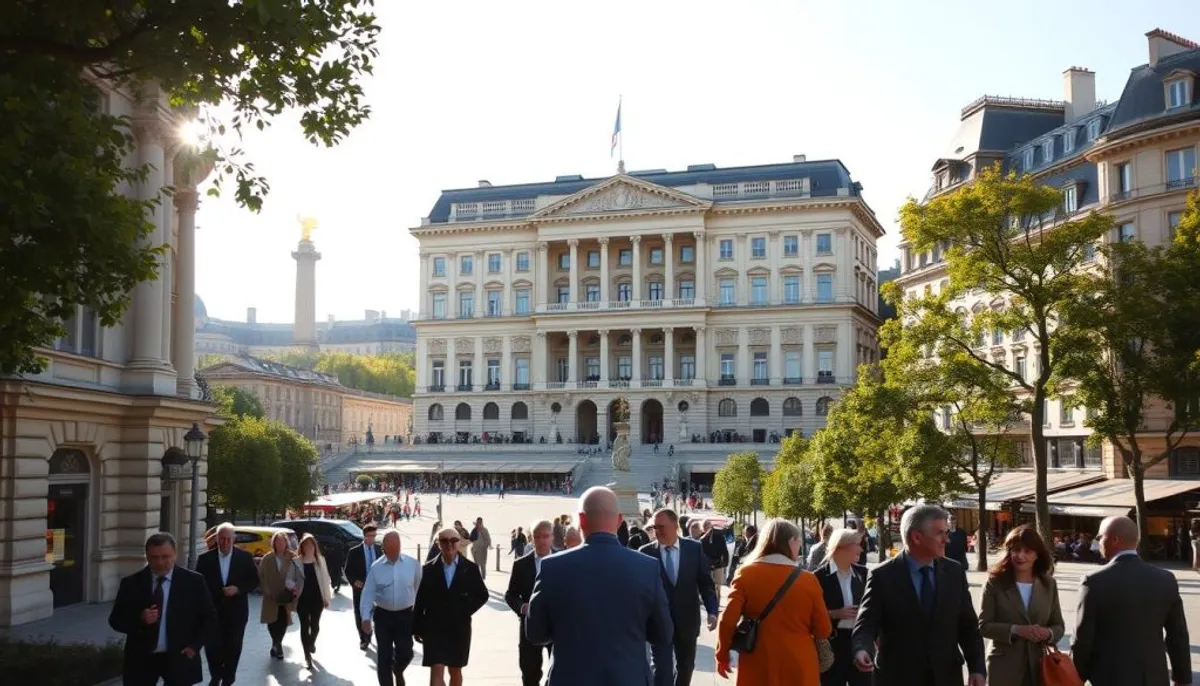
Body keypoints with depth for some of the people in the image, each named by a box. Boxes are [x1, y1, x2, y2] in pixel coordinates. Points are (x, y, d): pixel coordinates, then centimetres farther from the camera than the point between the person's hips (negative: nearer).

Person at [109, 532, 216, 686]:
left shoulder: (193, 581, -2)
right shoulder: (131, 583, 0)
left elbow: (209, 619, 5)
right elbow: (115, 620, 2)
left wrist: (195, 646, -8)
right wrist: (140, 619, -18)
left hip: (179, 659, -1)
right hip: (141, 659, 1)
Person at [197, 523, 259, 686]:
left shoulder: (245, 557, -2)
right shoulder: (205, 559, -2)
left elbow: (254, 580, 2)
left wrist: (238, 589, -15)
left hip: (236, 611, 0)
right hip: (213, 610, 0)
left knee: (233, 648, 8)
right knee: (212, 646, -4)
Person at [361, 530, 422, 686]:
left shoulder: (413, 564, -7)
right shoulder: (376, 567, -7)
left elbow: (419, 588, 4)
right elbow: (368, 594, -8)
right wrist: (366, 618, -17)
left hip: (405, 615, 0)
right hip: (383, 616, 0)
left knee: (405, 654, -2)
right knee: (384, 656, 5)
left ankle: (398, 672, 33)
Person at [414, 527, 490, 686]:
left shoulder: (470, 568, -2)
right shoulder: (429, 569, -1)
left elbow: (482, 595, 6)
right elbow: (420, 601, 2)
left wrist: (466, 612, -6)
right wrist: (417, 628, 2)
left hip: (459, 629, 1)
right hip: (434, 628, -1)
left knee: (455, 671, 14)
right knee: (436, 671, -9)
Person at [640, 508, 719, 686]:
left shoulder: (694, 548, -2)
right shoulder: (646, 552, -5)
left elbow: (705, 582, 0)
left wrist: (712, 611, -11)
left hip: (687, 620, 2)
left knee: (686, 667, 18)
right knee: (662, 670, -8)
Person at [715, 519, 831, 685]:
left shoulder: (746, 574, -5)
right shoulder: (807, 579, -6)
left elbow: (728, 620, -10)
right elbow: (823, 630, -1)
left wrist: (722, 655, 4)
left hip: (757, 665, 0)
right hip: (798, 667, 0)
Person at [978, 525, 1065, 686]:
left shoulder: (1049, 584, 7)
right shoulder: (995, 582, -4)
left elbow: (1058, 625, 11)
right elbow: (984, 625, -6)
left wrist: (1048, 633, -12)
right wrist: (1015, 630, -20)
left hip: (1039, 667, 3)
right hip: (1005, 668, -3)